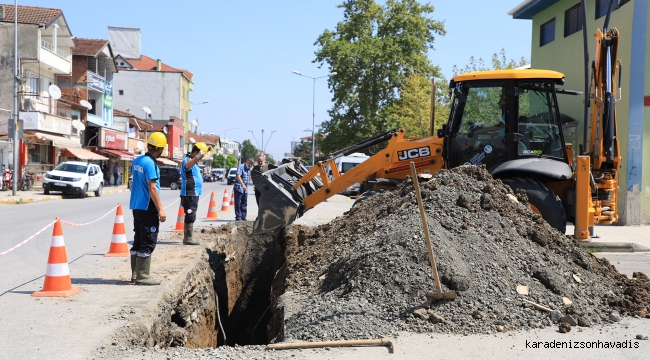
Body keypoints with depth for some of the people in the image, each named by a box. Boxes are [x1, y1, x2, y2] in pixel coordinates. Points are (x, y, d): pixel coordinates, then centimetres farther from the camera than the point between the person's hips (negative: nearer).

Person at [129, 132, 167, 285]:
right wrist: (160, 209, -18)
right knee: (148, 243, -3)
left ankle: (135, 274, 19)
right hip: (148, 208, -9)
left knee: (138, 241, 14)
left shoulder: (137, 160, 9)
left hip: (136, 206, 9)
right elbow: (152, 188, -20)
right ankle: (143, 276, -1)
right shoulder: (150, 163, -17)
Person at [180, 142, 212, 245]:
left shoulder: (193, 160, 15)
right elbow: (187, 165, -42)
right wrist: (198, 157, -62)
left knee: (190, 216, 14)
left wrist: (206, 149, 21)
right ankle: (188, 238, -7)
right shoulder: (187, 160, -15)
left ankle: (187, 237, 21)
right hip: (189, 194, -10)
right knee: (190, 216, -9)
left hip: (193, 193, 10)